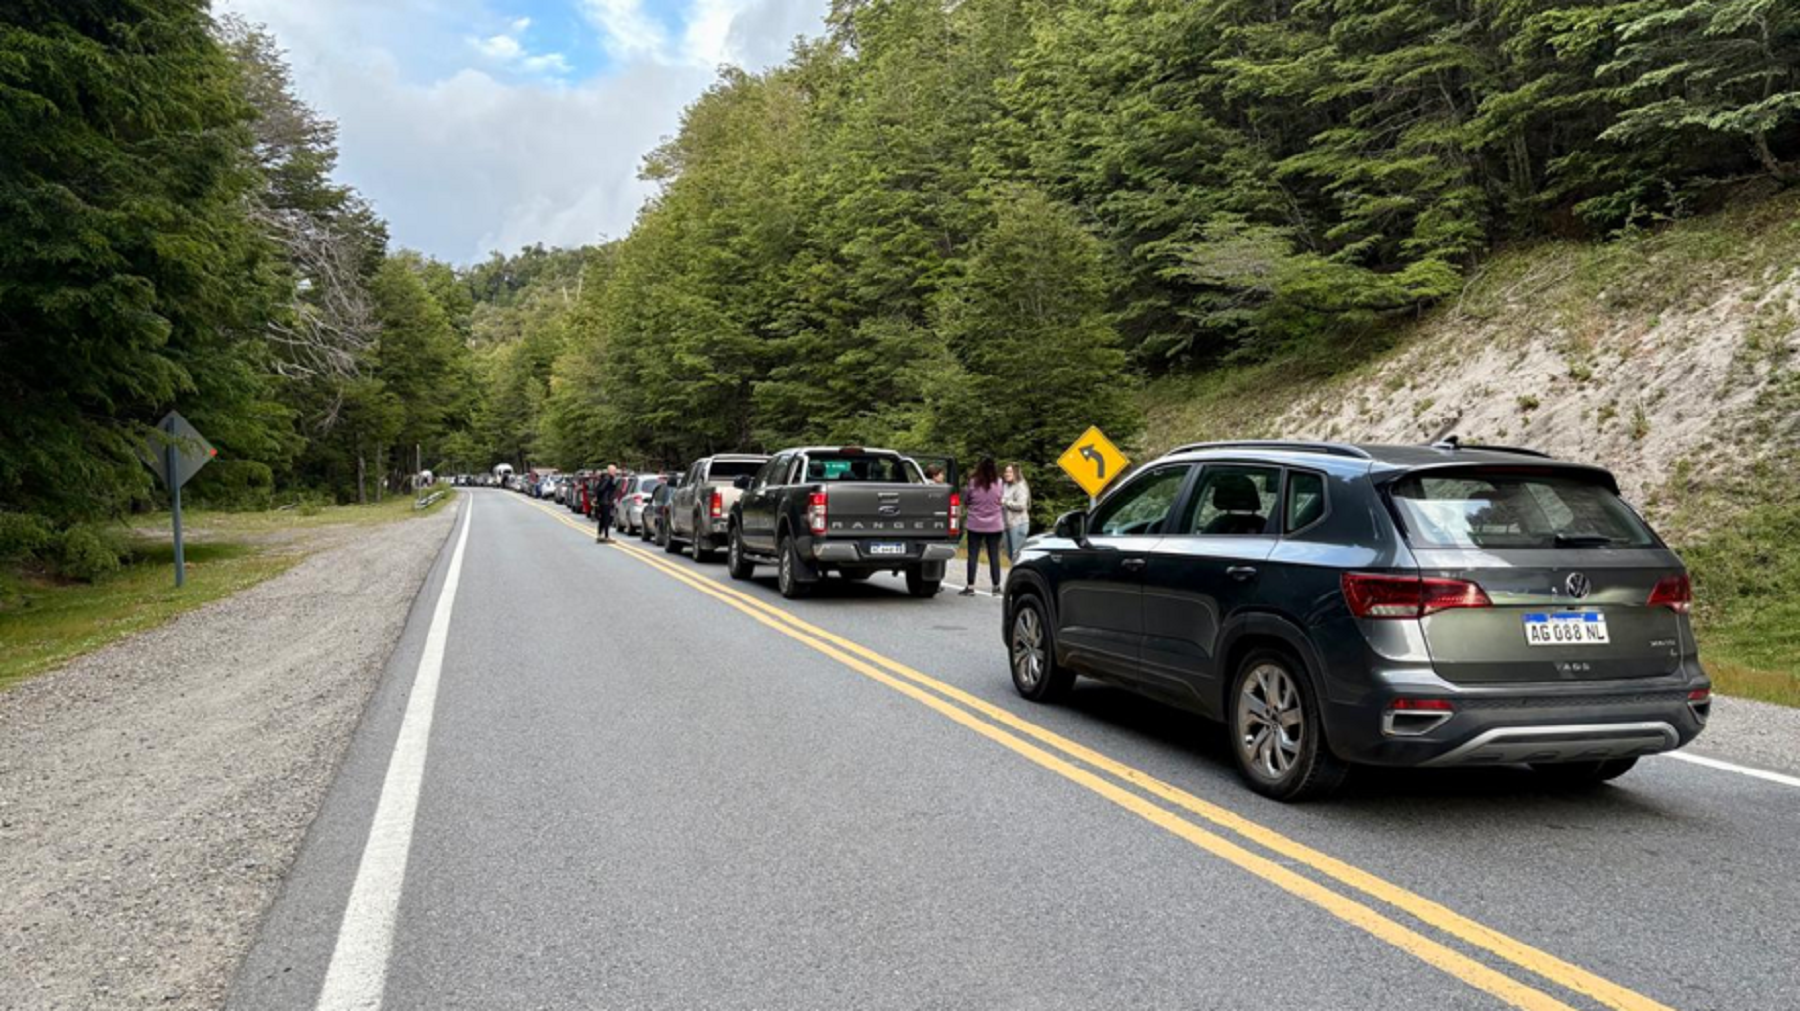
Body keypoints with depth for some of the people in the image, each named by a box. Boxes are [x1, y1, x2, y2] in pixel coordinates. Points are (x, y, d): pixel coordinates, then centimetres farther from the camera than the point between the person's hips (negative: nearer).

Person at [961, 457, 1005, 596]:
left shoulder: (973, 483, -11)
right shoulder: (998, 484, -8)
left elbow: (965, 499, 0)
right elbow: (1002, 501, 4)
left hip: (975, 524, -1)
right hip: (994, 525, 1)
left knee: (973, 556, 4)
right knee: (994, 556, 9)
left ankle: (970, 586, 2)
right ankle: (996, 586, 14)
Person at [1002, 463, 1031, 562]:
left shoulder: (1020, 487, -8)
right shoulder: (1006, 486, 16)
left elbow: (1021, 505, -18)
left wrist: (1005, 502, -12)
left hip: (1018, 524, -9)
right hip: (1008, 524, 9)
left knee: (1017, 555, -11)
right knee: (1010, 554, 10)